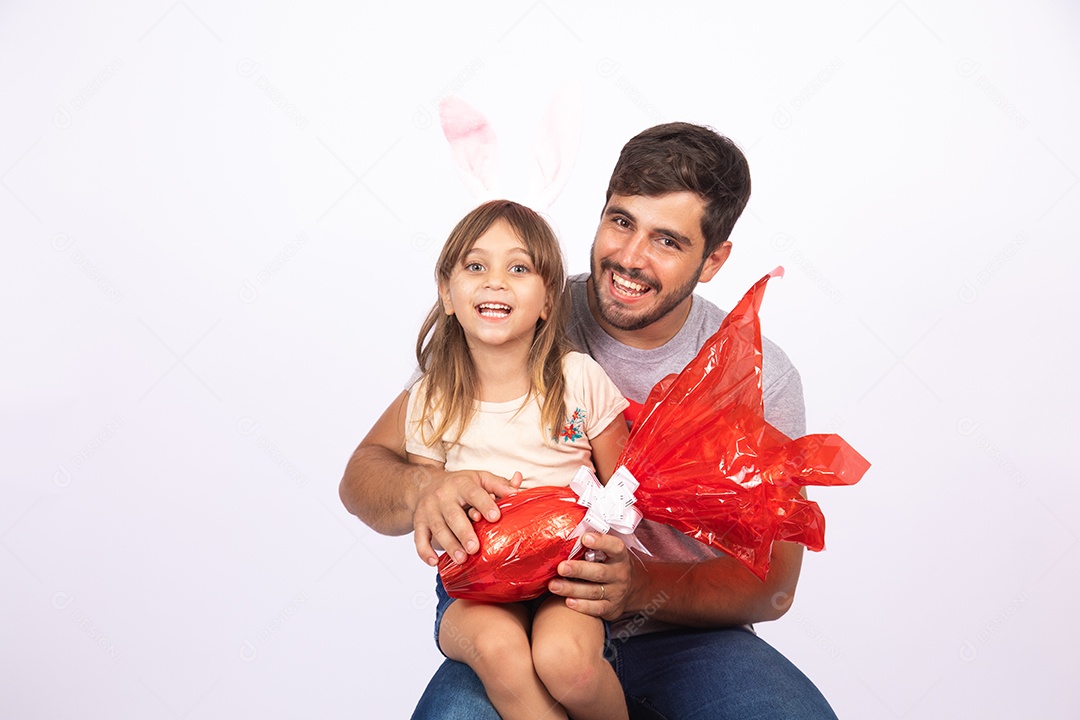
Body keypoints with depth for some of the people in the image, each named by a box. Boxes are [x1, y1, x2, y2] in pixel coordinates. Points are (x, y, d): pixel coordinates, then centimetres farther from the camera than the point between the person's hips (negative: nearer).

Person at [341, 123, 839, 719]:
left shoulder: (760, 376, -5)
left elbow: (772, 585, -6)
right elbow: (363, 474, -6)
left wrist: (643, 589, -26)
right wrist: (423, 493, -31)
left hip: (682, 638, 2)